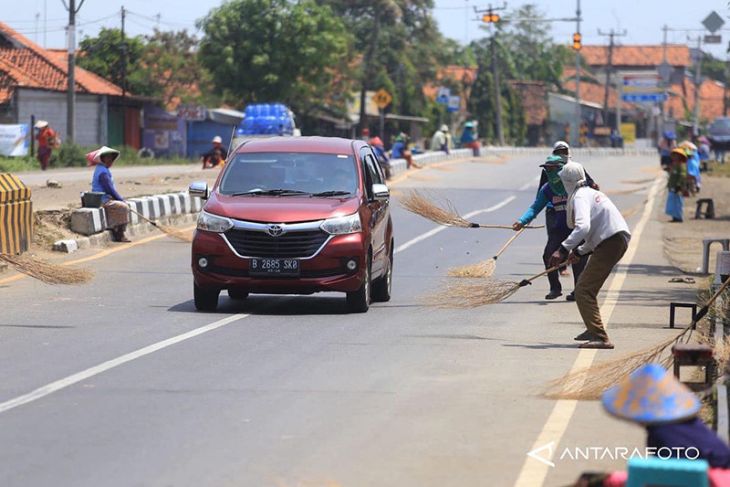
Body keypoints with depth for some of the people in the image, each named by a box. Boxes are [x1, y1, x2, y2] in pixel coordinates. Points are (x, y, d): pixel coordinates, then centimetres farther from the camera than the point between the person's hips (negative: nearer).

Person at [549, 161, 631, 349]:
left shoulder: (580, 196, -8)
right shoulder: (590, 193, 23)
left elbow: (583, 227, -26)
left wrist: (563, 250, -28)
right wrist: (580, 252, 32)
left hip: (610, 242, -10)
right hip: (618, 240, 10)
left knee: (583, 290, -13)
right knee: (587, 287, 26)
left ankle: (601, 338, -24)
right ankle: (593, 330, 39)